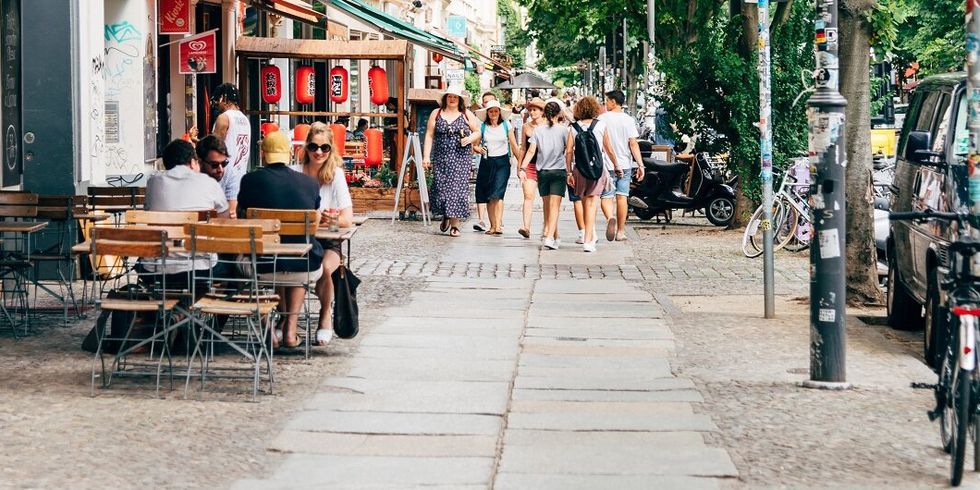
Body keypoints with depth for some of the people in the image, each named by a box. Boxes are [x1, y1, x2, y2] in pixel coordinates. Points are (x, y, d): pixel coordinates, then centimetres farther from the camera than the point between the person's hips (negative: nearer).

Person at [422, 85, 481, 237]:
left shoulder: (467, 115, 7)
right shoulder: (436, 114, 9)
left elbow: (477, 132, 13)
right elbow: (429, 135, 6)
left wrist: (470, 139, -10)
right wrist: (426, 156, -1)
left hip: (461, 158, -1)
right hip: (441, 158, 1)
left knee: (457, 189, -8)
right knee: (441, 188, -4)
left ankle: (454, 225, -3)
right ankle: (445, 216, 23)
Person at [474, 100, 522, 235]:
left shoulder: (506, 125, 2)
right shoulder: (482, 127, 3)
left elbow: (514, 145, 6)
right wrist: (479, 149, -16)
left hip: (502, 162, -2)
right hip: (487, 162, 2)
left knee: (497, 194, -16)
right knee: (488, 196, 3)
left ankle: (498, 225, -22)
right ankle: (492, 226, 13)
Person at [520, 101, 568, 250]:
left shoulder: (538, 129, 3)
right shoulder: (563, 129, -3)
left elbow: (531, 151, -4)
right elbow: (568, 152, -4)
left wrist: (523, 167, -4)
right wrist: (570, 171, 4)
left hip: (542, 171, 3)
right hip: (559, 171, -3)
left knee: (547, 206, 14)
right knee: (554, 206, -7)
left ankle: (553, 237, 23)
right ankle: (549, 237, -20)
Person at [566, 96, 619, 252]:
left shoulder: (573, 127, 2)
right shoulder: (600, 125, 0)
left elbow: (569, 152, -4)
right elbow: (609, 150, 3)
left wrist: (569, 172, 1)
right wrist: (617, 166, 16)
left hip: (579, 169, 2)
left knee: (585, 203, 18)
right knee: (592, 204, -6)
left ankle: (591, 235, 32)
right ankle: (588, 240, -15)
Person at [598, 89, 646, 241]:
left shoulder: (602, 119, -4)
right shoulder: (628, 120, 0)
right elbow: (633, 144, -6)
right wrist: (640, 165, -5)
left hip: (607, 165, -2)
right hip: (625, 164, 2)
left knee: (606, 196, 3)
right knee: (622, 197, 8)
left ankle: (610, 217, -27)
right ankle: (620, 231, 11)